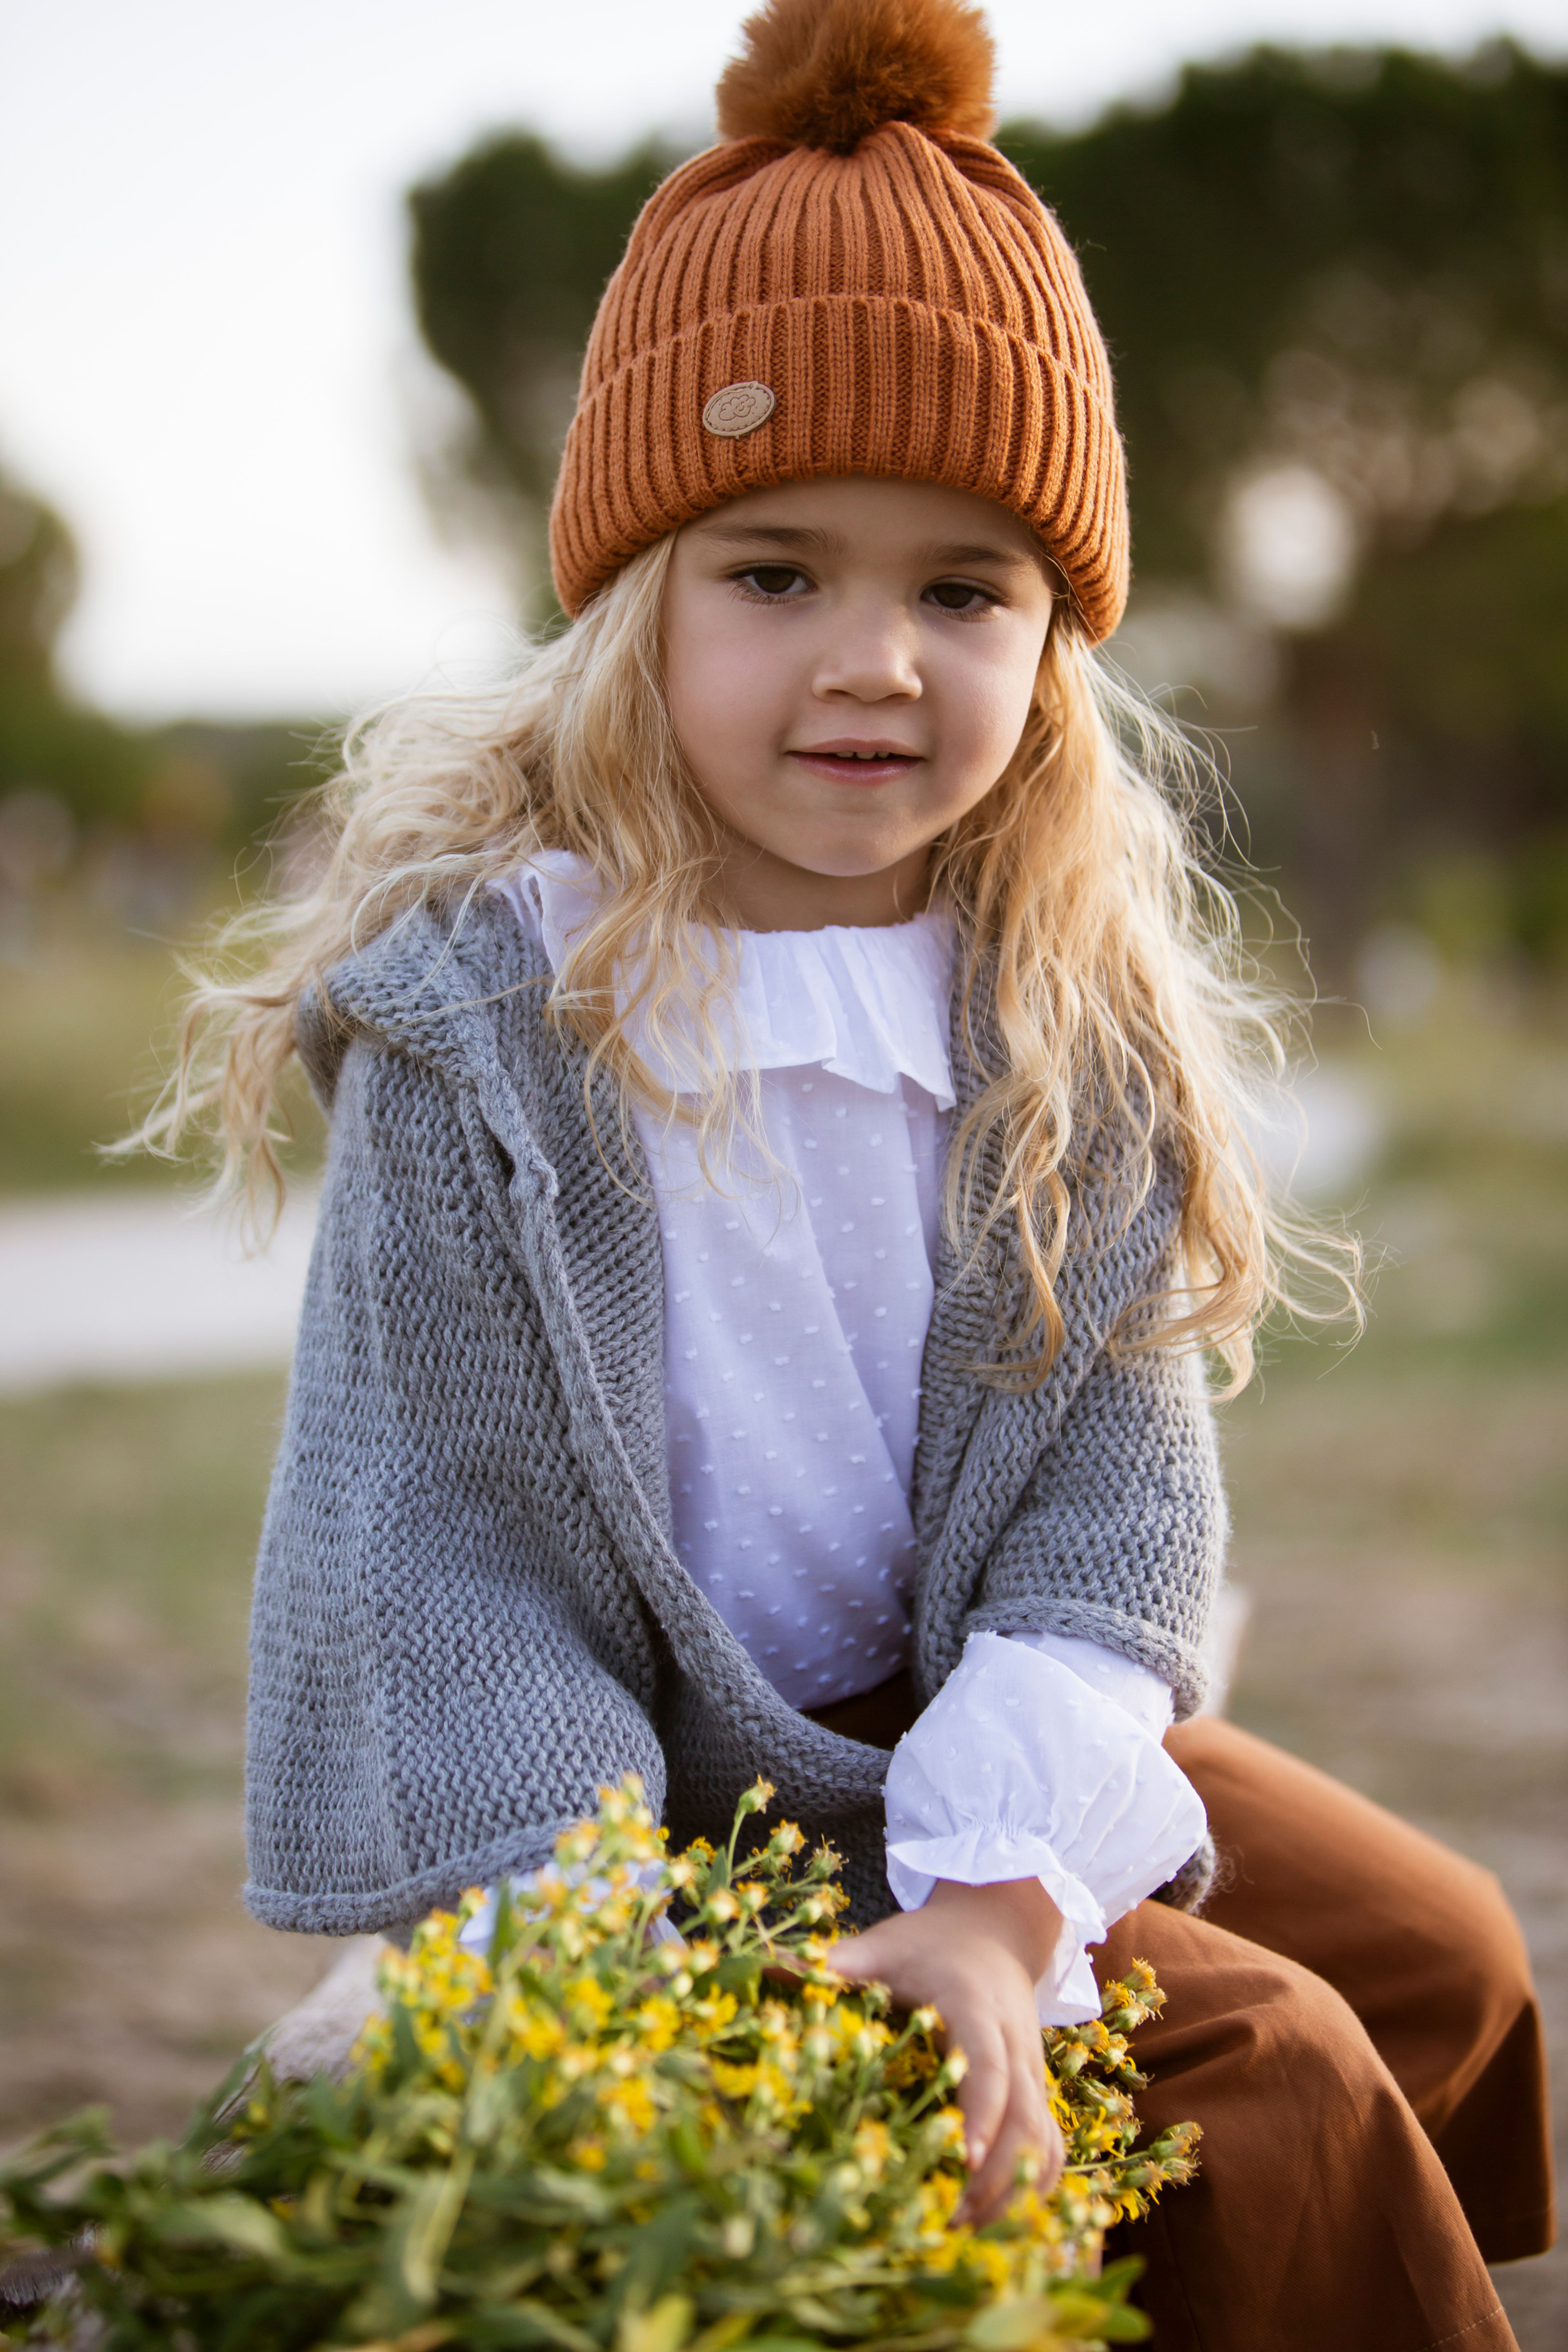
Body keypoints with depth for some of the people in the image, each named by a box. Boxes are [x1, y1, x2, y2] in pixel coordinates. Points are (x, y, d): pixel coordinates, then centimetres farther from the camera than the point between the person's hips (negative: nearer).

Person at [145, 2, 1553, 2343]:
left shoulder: (1079, 1013, -3)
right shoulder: (485, 1019, -17)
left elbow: (1120, 1477, -9)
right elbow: (435, 1553, -17)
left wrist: (996, 1888, -26)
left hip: (972, 1743, 6)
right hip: (667, 1806, -6)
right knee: (1260, 2076, -14)